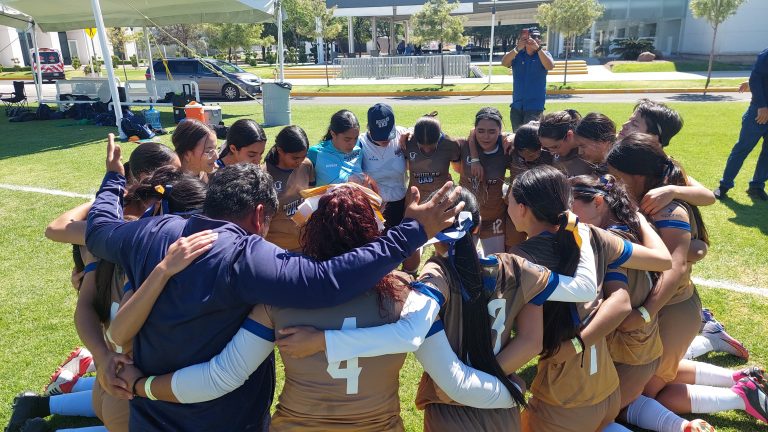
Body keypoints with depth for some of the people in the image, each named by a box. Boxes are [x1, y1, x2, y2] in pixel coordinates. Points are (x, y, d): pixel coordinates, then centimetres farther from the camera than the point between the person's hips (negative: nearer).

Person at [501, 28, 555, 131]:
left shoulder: (543, 54, 2)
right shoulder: (517, 54, 4)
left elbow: (550, 66, -18)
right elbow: (504, 63, -13)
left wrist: (538, 48, -26)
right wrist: (517, 49, -27)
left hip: (535, 106, -3)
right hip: (517, 105, 3)